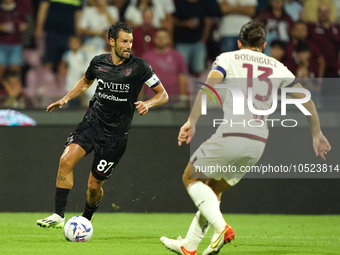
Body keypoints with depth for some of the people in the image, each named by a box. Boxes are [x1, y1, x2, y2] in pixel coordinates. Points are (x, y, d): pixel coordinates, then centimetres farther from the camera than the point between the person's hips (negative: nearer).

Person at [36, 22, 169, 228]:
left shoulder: (139, 66, -9)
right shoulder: (98, 62, 2)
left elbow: (163, 95, -4)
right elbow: (85, 82, 25)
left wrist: (148, 104, -23)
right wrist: (65, 99, 12)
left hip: (116, 135, -3)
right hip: (92, 123, 3)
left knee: (95, 184, 3)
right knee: (66, 160, -22)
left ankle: (86, 220, 33)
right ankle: (58, 216, -18)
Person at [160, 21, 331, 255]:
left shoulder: (228, 58, 7)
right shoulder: (277, 67, 17)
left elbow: (209, 86, -11)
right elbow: (306, 99, 18)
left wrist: (192, 121, -17)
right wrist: (317, 134, 29)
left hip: (230, 134, -5)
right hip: (258, 142, 5)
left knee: (191, 177, 12)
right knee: (214, 189, 21)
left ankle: (221, 227, -11)